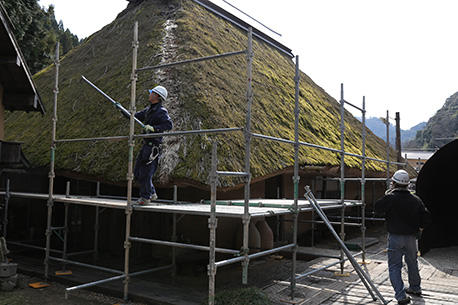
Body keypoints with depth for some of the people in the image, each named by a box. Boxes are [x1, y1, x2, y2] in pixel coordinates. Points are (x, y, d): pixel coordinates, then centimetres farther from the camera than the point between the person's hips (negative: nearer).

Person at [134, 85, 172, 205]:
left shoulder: (161, 111, -13)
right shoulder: (149, 109, 15)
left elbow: (169, 125, -26)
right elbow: (135, 117, 23)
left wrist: (154, 128, -29)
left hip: (153, 147, -9)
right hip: (146, 146, 9)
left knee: (145, 173, -3)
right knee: (137, 172, 14)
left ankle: (145, 197, 12)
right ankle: (152, 193, 25)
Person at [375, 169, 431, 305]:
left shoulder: (390, 197, -15)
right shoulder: (416, 199, 2)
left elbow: (377, 210, -5)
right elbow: (426, 216, 8)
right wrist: (419, 228, 19)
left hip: (395, 237, -5)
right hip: (411, 237, 5)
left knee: (394, 266, 2)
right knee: (412, 263, 24)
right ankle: (415, 288, 41)